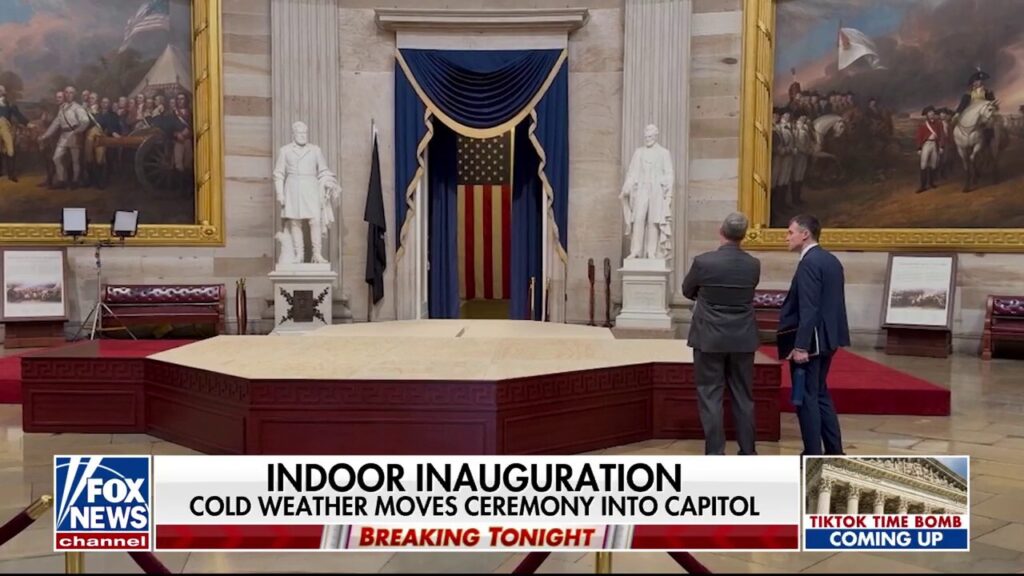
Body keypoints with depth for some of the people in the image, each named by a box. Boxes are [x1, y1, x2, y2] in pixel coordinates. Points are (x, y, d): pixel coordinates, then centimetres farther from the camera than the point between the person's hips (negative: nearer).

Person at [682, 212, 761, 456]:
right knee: (743, 397, 12)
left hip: (710, 339, -3)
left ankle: (715, 454, 3)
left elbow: (687, 291, 4)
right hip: (743, 339, 3)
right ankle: (747, 452, 18)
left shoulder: (703, 261, -13)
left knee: (710, 397, 2)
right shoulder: (753, 265, -3)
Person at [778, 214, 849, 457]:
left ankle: (813, 456, 5)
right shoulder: (831, 260, 11)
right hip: (826, 338, 10)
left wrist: (801, 346, -23)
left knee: (806, 398, -1)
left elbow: (808, 309, -23)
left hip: (810, 341, -10)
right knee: (820, 395, 18)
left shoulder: (809, 263, -18)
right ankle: (834, 451, 22)